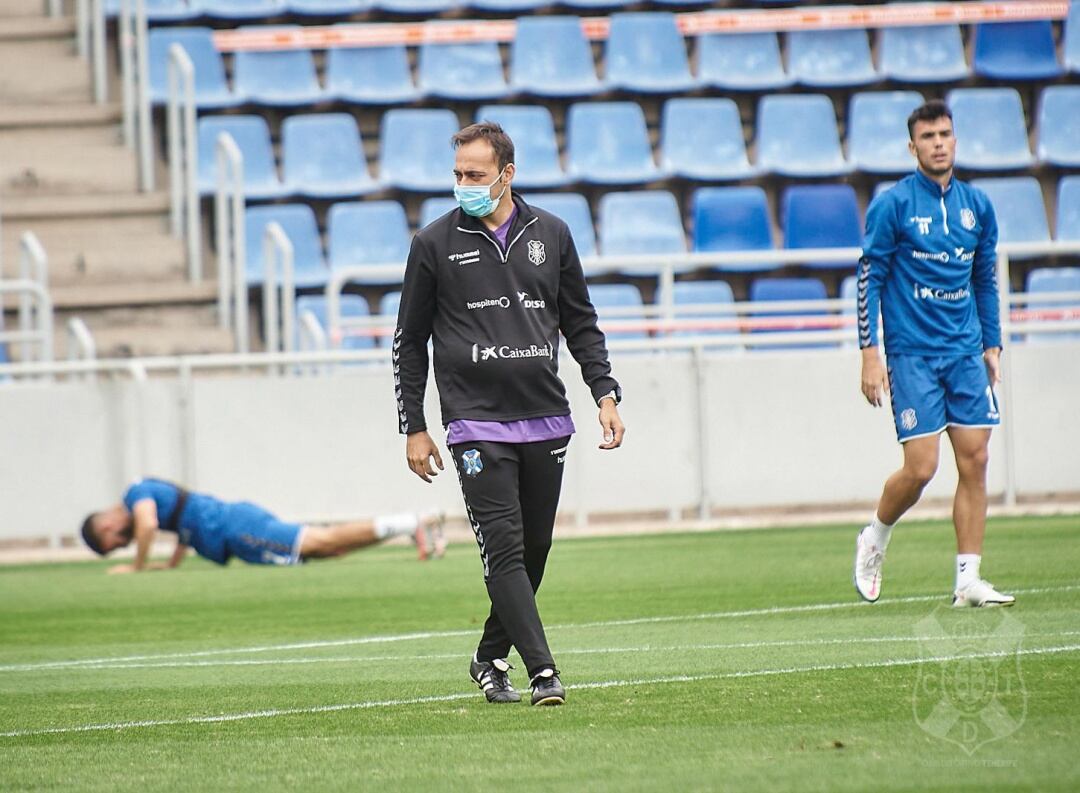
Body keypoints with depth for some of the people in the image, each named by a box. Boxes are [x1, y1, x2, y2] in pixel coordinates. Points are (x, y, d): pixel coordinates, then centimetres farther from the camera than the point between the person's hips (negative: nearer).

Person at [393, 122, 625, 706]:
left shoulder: (550, 235, 9)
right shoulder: (435, 244, 2)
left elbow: (581, 323, 17)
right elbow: (409, 342, 7)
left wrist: (605, 394, 6)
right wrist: (414, 428, 3)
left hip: (546, 422, 3)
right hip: (476, 423, -3)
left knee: (534, 549, 8)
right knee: (504, 548, -13)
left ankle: (490, 658, 26)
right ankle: (542, 672, -17)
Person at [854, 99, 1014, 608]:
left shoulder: (976, 205, 9)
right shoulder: (892, 205, -6)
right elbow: (869, 279, -5)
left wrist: (991, 345, 13)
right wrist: (869, 353, -10)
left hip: (966, 353, 5)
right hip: (912, 354, -5)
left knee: (975, 460, -3)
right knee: (921, 467, -9)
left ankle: (968, 580, 1)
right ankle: (874, 541, 19)